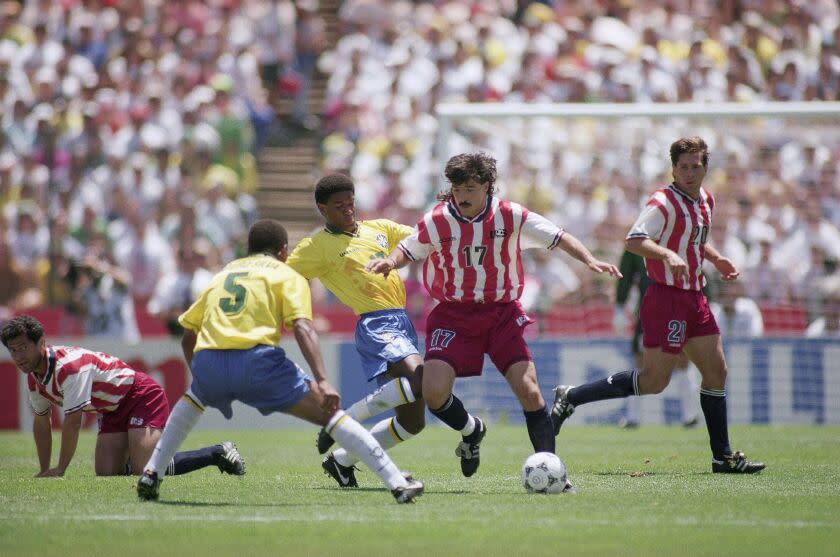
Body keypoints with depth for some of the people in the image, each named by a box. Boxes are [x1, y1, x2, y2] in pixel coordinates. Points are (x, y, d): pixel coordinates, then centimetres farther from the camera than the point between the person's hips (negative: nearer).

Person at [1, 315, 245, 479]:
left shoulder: (70, 366, -29)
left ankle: (219, 453, -8)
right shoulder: (34, 376, 1)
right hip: (113, 410, 9)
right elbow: (41, 422, 15)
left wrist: (60, 469, -21)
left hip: (142, 396, -9)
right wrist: (44, 471, 13)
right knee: (106, 473, -10)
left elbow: (73, 421, -28)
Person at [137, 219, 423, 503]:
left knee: (193, 398, 39)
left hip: (207, 362, 4)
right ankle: (398, 484, -5)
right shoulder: (287, 275, 17)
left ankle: (151, 473, 28)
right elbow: (302, 326, -3)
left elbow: (187, 336, 32)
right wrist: (322, 381, -12)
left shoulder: (223, 274, 31)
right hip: (257, 360, -4)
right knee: (330, 413, 4)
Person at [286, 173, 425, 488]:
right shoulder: (317, 247, 0)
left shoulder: (379, 229, 17)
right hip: (375, 325, -7)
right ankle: (345, 421, -17)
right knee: (419, 378, -32)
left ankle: (342, 460, 21)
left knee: (413, 421, 6)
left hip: (402, 323, 7)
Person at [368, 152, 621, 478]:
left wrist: (590, 261, -16)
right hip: (454, 314, 0)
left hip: (502, 313, 0)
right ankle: (471, 431, 19)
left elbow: (558, 238, -2)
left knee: (529, 391, -12)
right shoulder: (436, 222, -7)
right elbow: (408, 251, 9)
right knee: (434, 393, -15)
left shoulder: (509, 216, -8)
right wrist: (389, 262, -13)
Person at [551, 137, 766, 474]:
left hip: (694, 297, 9)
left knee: (716, 371, 8)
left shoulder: (705, 200, 13)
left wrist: (717, 260, 18)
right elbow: (634, 240, -27)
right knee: (654, 380, -11)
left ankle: (722, 456, 15)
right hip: (667, 297, -9)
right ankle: (571, 397, -3)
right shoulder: (664, 202, -15)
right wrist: (667, 255, -41)